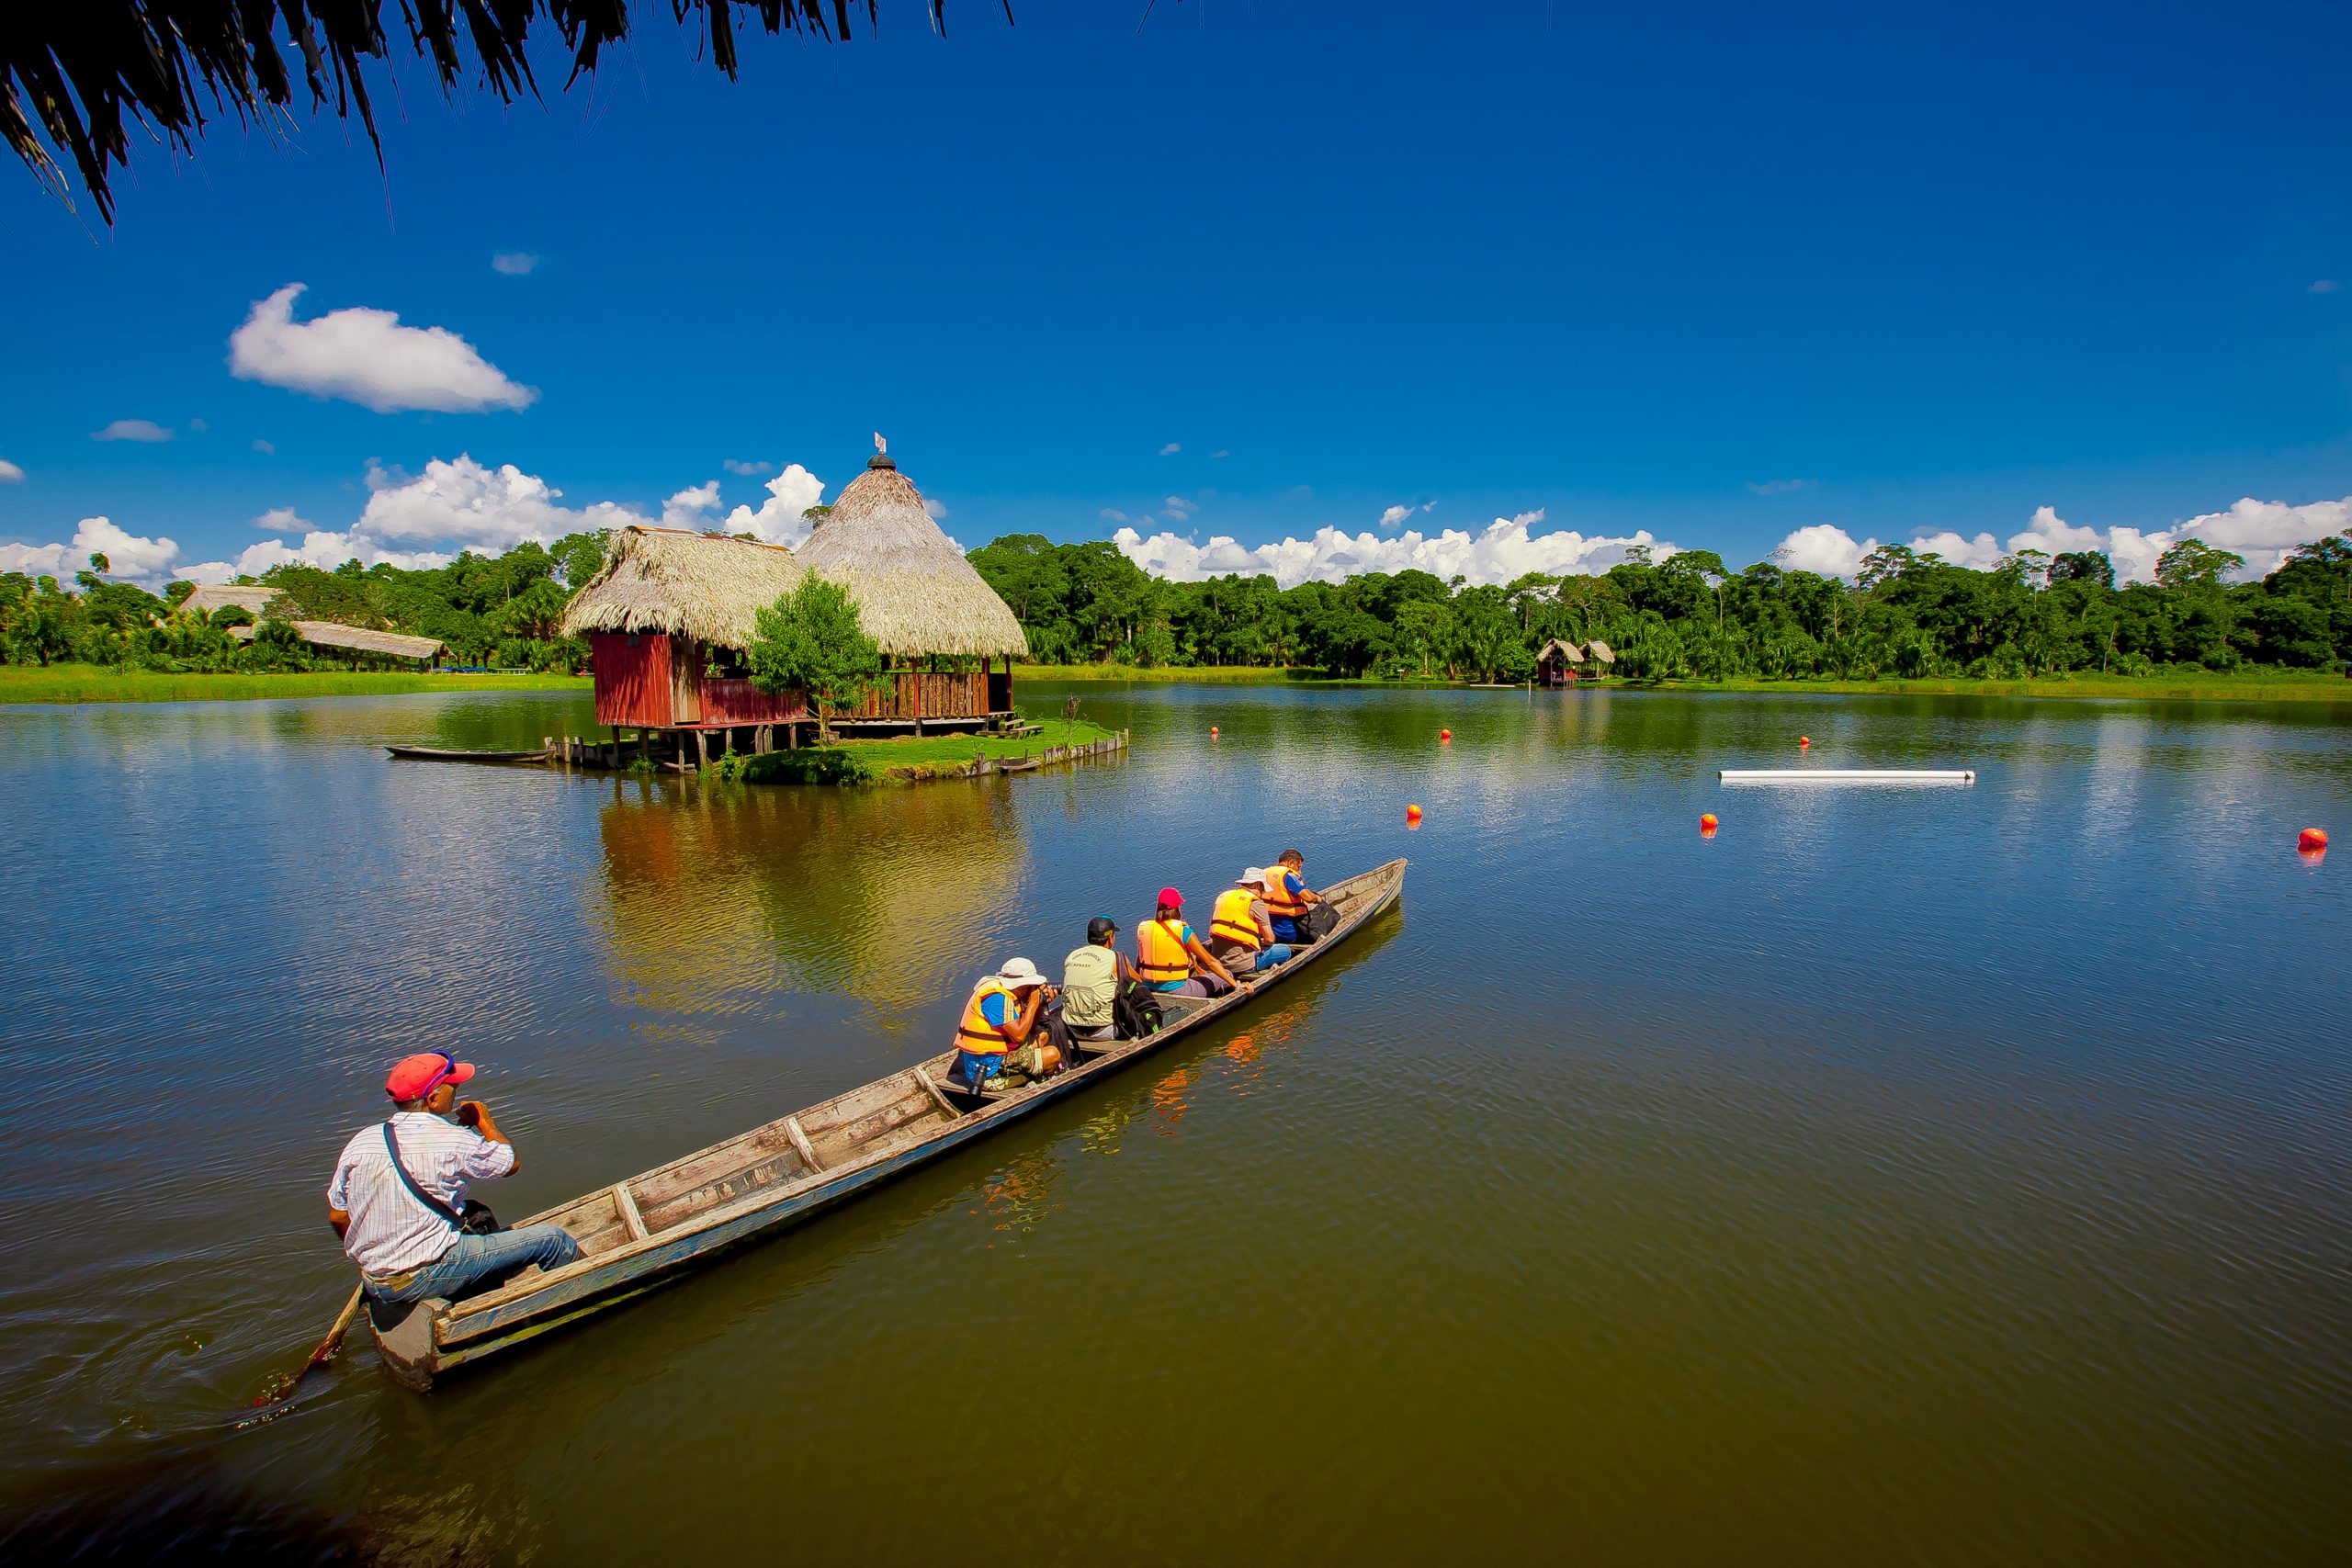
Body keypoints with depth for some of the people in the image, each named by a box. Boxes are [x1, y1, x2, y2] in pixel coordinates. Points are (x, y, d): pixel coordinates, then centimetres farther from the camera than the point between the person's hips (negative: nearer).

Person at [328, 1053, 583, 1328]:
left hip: (372, 1280, 8)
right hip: (424, 1278, -8)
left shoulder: (359, 1142, -1)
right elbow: (512, 1163, -3)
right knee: (552, 1238, -2)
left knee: (477, 1215, 29)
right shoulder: (451, 1140, -19)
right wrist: (484, 1121, 10)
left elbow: (337, 1218, 9)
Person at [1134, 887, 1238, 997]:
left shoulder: (1143, 928, -1)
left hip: (1149, 989, 6)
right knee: (1228, 974, 11)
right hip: (1176, 990, -6)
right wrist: (1236, 984, -3)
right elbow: (1210, 961, -10)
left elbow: (1138, 960, 9)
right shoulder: (1183, 931, -14)